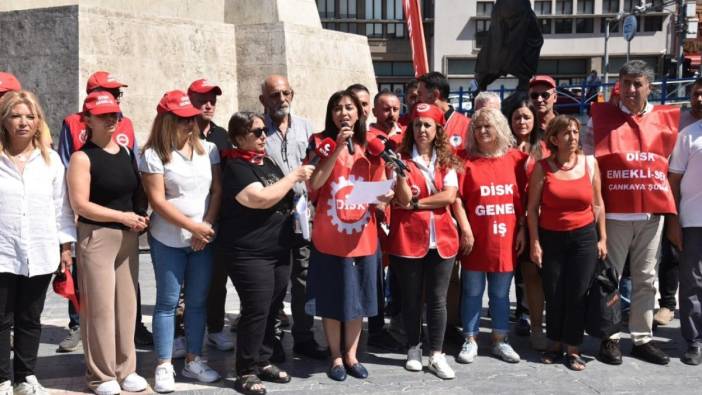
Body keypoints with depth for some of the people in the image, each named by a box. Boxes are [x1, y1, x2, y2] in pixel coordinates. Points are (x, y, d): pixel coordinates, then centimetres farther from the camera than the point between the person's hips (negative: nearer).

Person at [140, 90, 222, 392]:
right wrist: (193, 227, -14)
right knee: (168, 302, 4)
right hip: (168, 241, -4)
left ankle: (193, 361, 21)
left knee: (198, 301, 10)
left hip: (203, 240, 4)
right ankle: (164, 366, 12)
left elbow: (217, 190, 4)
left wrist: (207, 226, -9)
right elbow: (157, 200, -12)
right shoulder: (153, 154, -8)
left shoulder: (208, 149, 5)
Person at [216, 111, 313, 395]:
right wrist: (293, 176, -16)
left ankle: (263, 361, 24)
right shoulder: (236, 167, -11)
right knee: (257, 310, -8)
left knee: (272, 309, 11)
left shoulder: (267, 162, 14)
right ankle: (246, 372, 3)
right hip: (249, 253, -8)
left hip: (279, 250, 8)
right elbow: (260, 199, -24)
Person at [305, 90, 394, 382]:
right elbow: (313, 185, -15)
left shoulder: (371, 147, 7)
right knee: (331, 299, 6)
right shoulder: (321, 142, -2)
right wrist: (337, 147, -21)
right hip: (329, 237, -3)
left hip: (363, 236, 3)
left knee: (358, 298, 11)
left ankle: (351, 355, 26)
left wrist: (384, 197, -15)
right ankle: (336, 357, 21)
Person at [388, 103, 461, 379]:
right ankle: (413, 349, 24)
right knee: (411, 298, 9)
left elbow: (449, 195, -7)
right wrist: (399, 171, -27)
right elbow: (405, 198, -12)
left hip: (441, 239, 2)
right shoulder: (402, 158, -2)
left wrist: (415, 203, -11)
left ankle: (437, 355, 13)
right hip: (407, 238, -2)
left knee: (437, 299, 6)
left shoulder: (446, 161, 7)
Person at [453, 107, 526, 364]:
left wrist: (522, 229, 2)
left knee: (501, 293, 13)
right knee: (473, 291, 8)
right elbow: (457, 198, -6)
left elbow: (522, 197, 6)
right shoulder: (467, 160, -3)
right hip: (475, 238, -2)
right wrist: (465, 230, -11)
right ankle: (470, 341, 19)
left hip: (505, 238, 2)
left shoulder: (515, 158, 3)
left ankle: (500, 341, 24)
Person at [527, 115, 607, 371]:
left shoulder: (590, 163, 1)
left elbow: (598, 204, 6)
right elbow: (532, 208, -3)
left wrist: (602, 238, 5)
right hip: (550, 237, -1)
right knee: (554, 295, 5)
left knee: (577, 294, 1)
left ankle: (573, 349, 13)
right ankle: (555, 344, 22)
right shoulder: (542, 167, -5)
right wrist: (534, 242, -5)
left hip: (583, 237, 1)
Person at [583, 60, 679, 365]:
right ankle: (609, 338, 14)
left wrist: (671, 210, 11)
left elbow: (673, 164, 16)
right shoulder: (601, 118, 1)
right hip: (614, 213, -3)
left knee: (646, 278, 10)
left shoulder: (666, 119, 8)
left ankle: (642, 339, 21)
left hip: (653, 213, 3)